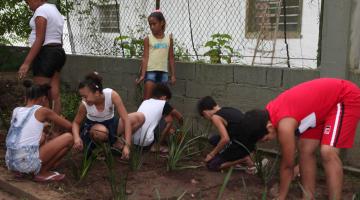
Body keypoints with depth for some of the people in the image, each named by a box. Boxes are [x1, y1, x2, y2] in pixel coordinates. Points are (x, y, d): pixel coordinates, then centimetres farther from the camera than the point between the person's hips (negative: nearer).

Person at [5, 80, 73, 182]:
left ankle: (21, 169, 17)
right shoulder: (42, 111, -1)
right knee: (69, 137, 0)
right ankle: (42, 173, 6)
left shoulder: (16, 110, 13)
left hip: (10, 162, 8)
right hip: (27, 162, -7)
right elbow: (69, 126, 8)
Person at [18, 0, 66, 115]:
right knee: (54, 95, 8)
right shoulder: (55, 11, 20)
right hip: (57, 52, 10)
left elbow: (39, 40, -17)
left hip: (46, 53, -10)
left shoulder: (41, 10, -9)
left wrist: (26, 63, -19)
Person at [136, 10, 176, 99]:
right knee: (147, 99, -4)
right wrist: (142, 75, -13)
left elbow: (171, 58, 9)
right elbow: (145, 58, -4)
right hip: (150, 72, -3)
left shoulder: (169, 38, 7)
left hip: (163, 72, 3)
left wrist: (173, 74, 6)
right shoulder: (148, 39, 0)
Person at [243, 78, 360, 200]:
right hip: (327, 100, 9)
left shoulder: (284, 124, -31)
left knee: (328, 152, -23)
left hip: (347, 99, -9)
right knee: (305, 150, 3)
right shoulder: (269, 112, -6)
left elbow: (287, 166, -17)